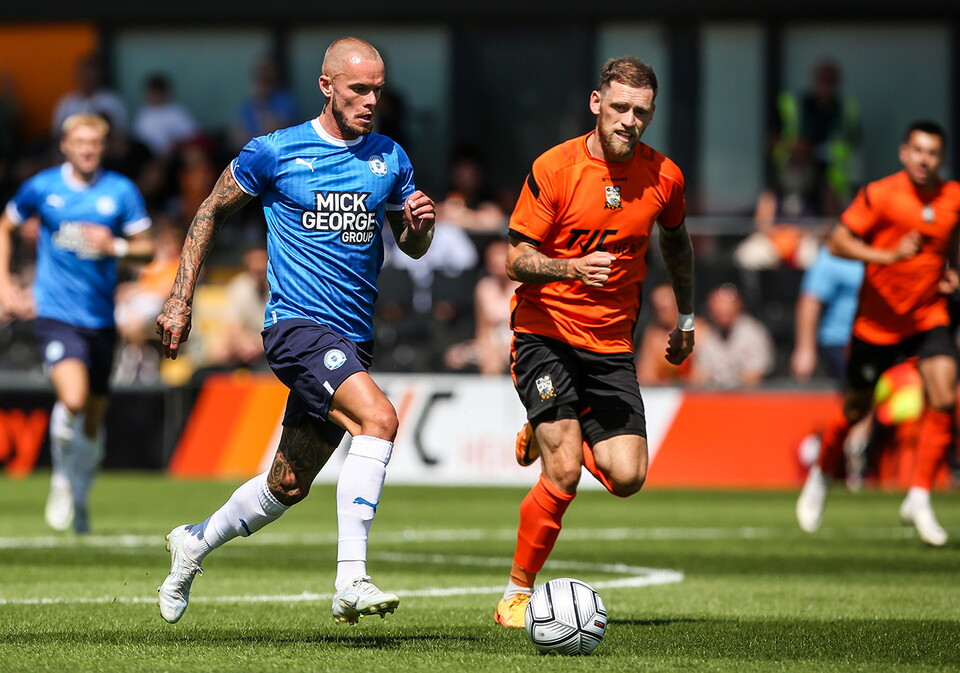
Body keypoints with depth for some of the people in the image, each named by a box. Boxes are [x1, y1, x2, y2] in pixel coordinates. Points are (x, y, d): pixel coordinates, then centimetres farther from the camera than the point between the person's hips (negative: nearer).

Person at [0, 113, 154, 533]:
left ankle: (79, 498, 32)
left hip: (100, 317, 2)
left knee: (93, 420, 10)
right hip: (56, 313, -2)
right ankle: (62, 477, 2)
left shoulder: (121, 191, 1)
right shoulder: (42, 187, 1)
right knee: (73, 400, -24)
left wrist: (116, 246, -16)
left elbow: (147, 248, 4)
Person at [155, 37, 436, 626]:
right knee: (379, 418, -30)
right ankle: (351, 581, -34)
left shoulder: (390, 158, 9)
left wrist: (420, 224, -7)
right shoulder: (275, 152, -3)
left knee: (288, 487, 12)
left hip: (353, 341, 6)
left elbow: (413, 249, 17)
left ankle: (195, 543, 38)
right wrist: (181, 301, 6)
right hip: (298, 326, -6)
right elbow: (213, 212, 9)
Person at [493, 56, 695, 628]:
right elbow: (517, 260, -10)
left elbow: (676, 242, 21)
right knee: (564, 474, -17)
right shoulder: (554, 169, -11)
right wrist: (572, 268, -28)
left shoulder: (664, 177, 0)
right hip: (546, 335, -4)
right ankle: (517, 596, 1)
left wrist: (686, 319, 26)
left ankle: (550, 433, 23)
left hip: (612, 345, 4)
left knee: (628, 476, -9)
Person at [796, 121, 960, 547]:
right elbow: (838, 242, -15)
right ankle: (821, 477, 38)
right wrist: (888, 255, -28)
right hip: (877, 319, -3)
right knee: (855, 409, 9)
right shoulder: (880, 195, -14)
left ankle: (918, 499, -9)